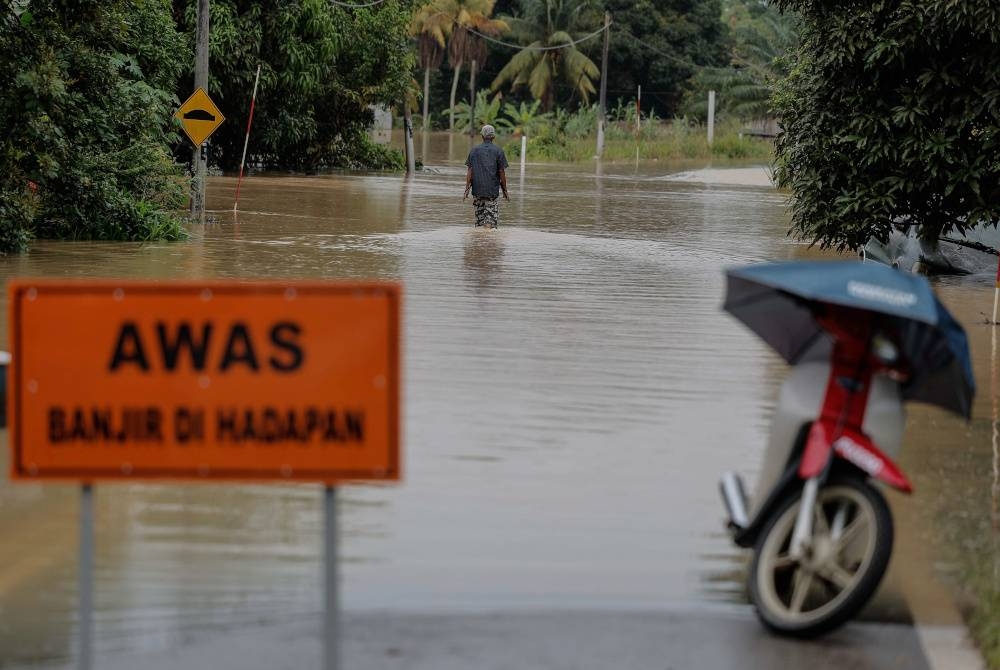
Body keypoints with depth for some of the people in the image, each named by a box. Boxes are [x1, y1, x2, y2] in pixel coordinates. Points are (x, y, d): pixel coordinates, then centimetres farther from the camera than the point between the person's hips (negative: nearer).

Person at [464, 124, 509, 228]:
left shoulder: (474, 151, 5)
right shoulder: (498, 151, -1)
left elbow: (470, 172, 2)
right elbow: (501, 173, -1)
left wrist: (467, 190, 3)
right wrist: (505, 190, 7)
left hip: (477, 190, 3)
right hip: (492, 191, -3)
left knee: (479, 218, 12)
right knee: (492, 220, -5)